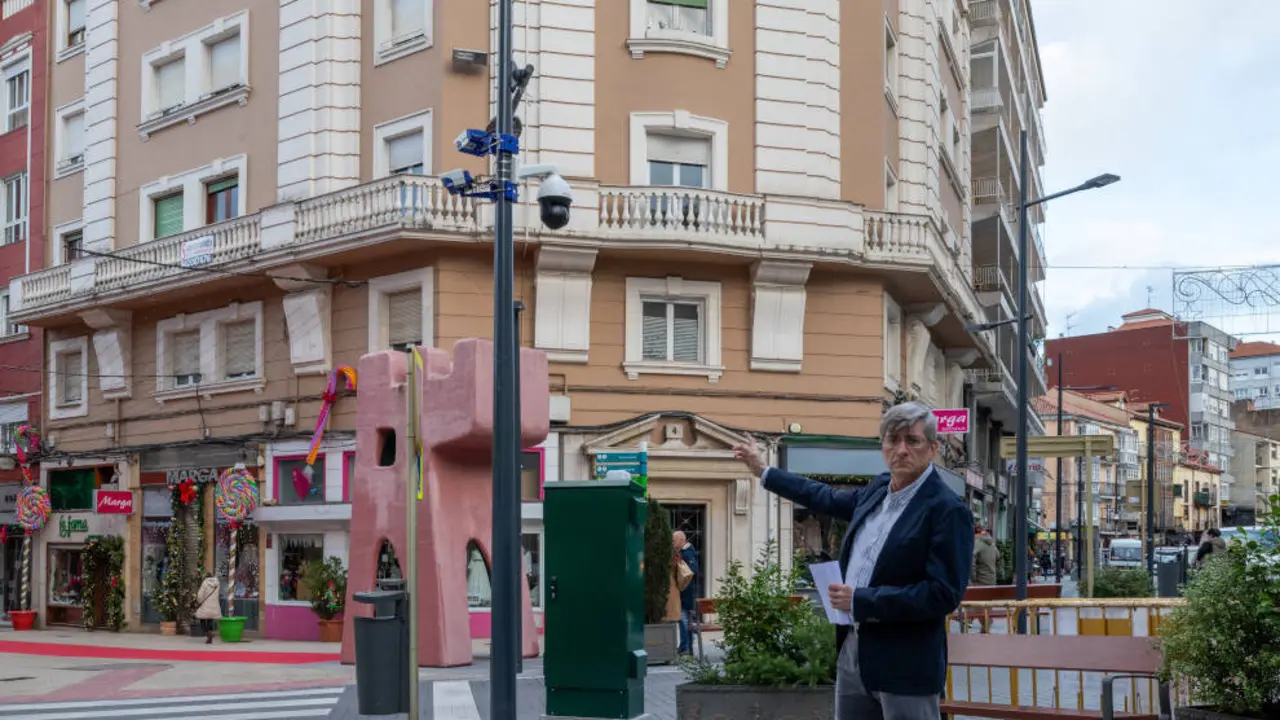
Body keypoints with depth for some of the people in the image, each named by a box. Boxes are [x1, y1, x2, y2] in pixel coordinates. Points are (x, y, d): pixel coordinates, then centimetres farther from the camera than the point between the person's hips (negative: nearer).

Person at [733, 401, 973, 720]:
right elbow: (829, 499, 28)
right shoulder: (879, 489, 9)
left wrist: (860, 601, -20)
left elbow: (944, 594, -21)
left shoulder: (948, 510, -15)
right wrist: (763, 470, 35)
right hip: (853, 649, 8)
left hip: (905, 662, -8)